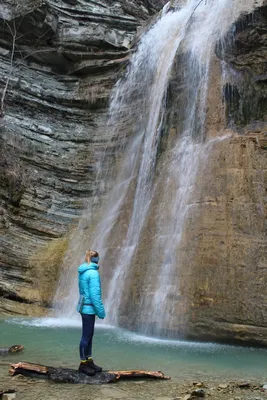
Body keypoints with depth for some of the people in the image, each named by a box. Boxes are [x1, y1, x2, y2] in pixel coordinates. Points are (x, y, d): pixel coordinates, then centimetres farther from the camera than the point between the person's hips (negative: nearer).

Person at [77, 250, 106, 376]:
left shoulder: (82, 272, 9)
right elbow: (94, 294, -21)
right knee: (86, 336, 2)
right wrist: (101, 311, -14)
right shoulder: (93, 273, -19)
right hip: (89, 308, -9)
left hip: (84, 307, 9)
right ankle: (83, 363, 14)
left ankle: (89, 361, 24)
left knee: (89, 335, 15)